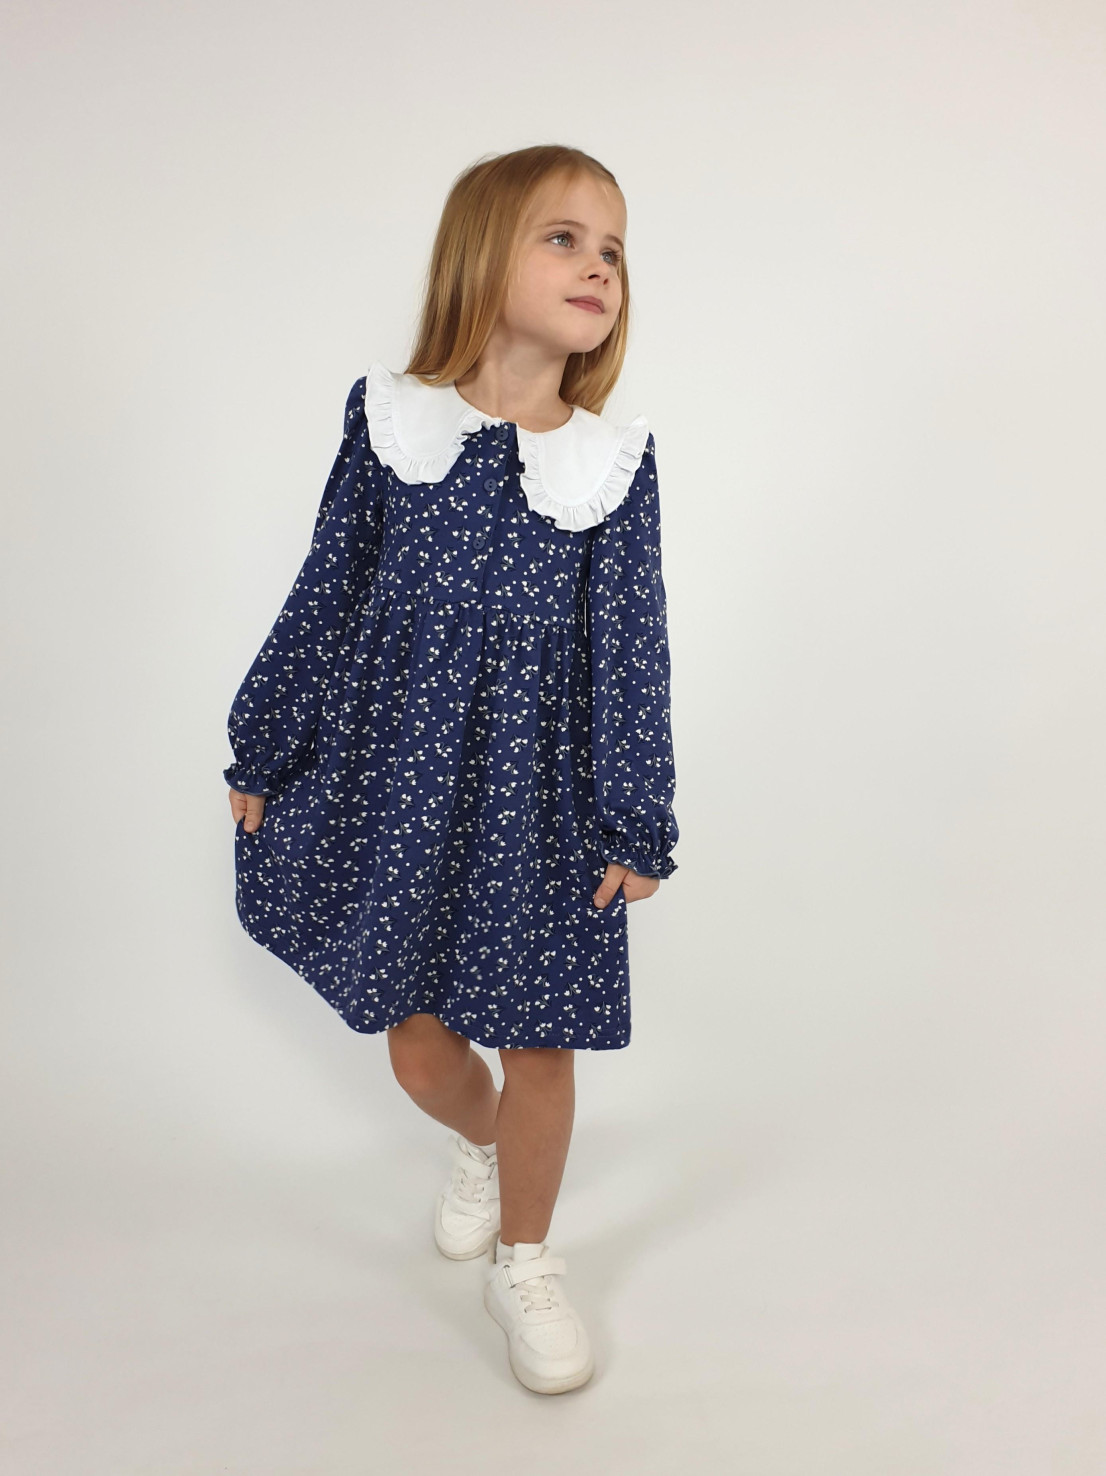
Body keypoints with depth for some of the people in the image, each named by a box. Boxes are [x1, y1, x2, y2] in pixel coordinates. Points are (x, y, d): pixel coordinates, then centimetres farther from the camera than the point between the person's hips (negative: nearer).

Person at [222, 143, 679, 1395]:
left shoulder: (613, 461, -3)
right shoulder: (389, 420, -3)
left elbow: (629, 651, -1)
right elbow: (325, 598, 4)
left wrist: (636, 823, -2)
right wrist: (263, 753, 8)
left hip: (537, 793, 0)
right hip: (392, 774, 1)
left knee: (539, 1042, 8)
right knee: (416, 1046, 12)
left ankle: (524, 1262, 36)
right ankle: (480, 1147, 49)